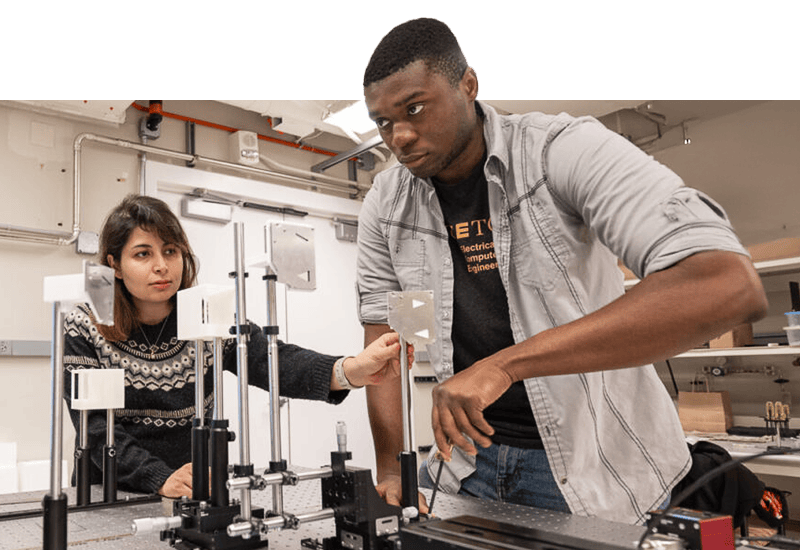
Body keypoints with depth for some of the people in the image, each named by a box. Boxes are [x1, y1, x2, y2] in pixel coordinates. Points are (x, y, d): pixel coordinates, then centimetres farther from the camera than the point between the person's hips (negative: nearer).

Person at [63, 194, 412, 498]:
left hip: (195, 494, 0)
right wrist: (161, 479, -27)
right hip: (111, 498, 0)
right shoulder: (83, 330, -4)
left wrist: (351, 371, -37)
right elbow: (97, 428, -11)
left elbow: (274, 361, -18)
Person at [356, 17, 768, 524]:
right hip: (466, 454, 4)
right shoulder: (385, 206, -4)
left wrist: (505, 363, -36)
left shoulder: (566, 149, -19)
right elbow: (384, 336, 1)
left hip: (594, 461, -3)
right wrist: (391, 468, -11)